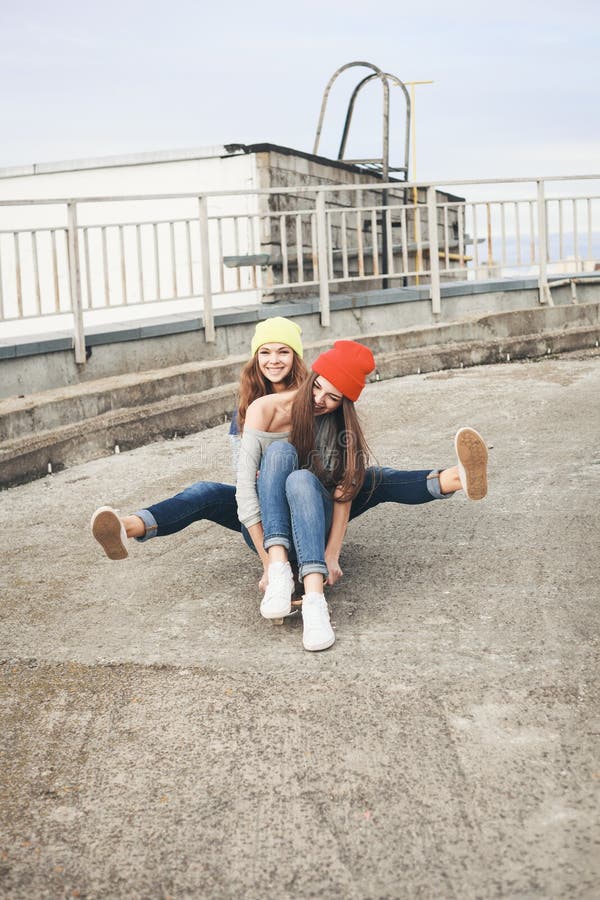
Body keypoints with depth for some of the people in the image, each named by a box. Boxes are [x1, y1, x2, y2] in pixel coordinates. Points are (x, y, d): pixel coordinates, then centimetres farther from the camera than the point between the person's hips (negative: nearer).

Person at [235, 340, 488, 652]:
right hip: (273, 526, -3)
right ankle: (279, 567, -50)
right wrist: (269, 564, -28)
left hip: (310, 517, 3)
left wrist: (332, 555, -26)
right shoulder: (264, 410, -16)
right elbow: (245, 486, -22)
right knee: (280, 451, -35)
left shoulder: (338, 420, -4)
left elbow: (343, 489, -14)